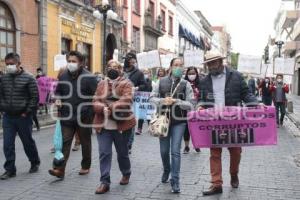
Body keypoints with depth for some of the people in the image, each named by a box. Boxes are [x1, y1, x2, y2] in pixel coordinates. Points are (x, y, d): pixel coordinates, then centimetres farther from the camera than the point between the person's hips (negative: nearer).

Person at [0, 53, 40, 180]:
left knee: (28, 142, 10)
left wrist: (27, 112, -12)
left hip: (23, 117, -4)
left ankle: (35, 163, 30)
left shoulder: (28, 78, -8)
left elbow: (35, 97, -8)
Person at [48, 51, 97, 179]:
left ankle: (86, 166, 27)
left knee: (85, 142, 11)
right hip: (67, 116, 4)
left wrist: (86, 109, -16)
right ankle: (60, 169, -1)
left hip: (84, 117, -3)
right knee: (64, 142, -1)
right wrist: (58, 99, -1)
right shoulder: (63, 76, 6)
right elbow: (58, 91, 19)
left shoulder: (89, 77, -10)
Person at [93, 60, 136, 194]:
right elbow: (95, 102, 0)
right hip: (103, 125, 3)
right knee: (104, 153, -2)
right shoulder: (101, 84, 9)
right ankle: (105, 182, 5)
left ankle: (126, 174, 37)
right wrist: (103, 108, -21)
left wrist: (110, 107, -25)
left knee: (122, 152, 13)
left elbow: (127, 101, -20)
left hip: (122, 124, -3)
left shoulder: (126, 84, -3)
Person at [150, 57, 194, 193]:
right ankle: (166, 170, 41)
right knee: (164, 150, 13)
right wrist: (162, 101, -16)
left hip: (179, 121, -2)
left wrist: (176, 101, -20)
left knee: (175, 151, -5)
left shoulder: (185, 84, -3)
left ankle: (175, 180, 6)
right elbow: (152, 98, 3)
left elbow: (190, 104, -6)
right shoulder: (162, 82, 2)